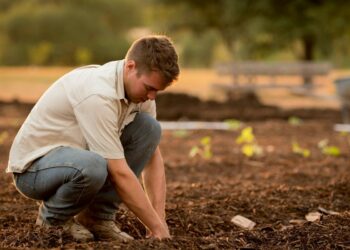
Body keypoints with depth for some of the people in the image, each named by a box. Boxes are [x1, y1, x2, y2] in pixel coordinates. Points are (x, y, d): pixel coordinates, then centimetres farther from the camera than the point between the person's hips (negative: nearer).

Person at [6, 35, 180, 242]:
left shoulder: (140, 86, -5)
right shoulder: (98, 93, -31)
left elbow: (153, 156, 0)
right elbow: (120, 173, -31)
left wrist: (160, 219, -10)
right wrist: (157, 227, -26)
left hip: (75, 154, 8)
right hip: (33, 165, -8)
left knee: (149, 127, -9)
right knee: (93, 167, -41)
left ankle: (98, 217, -2)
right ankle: (52, 217, -7)